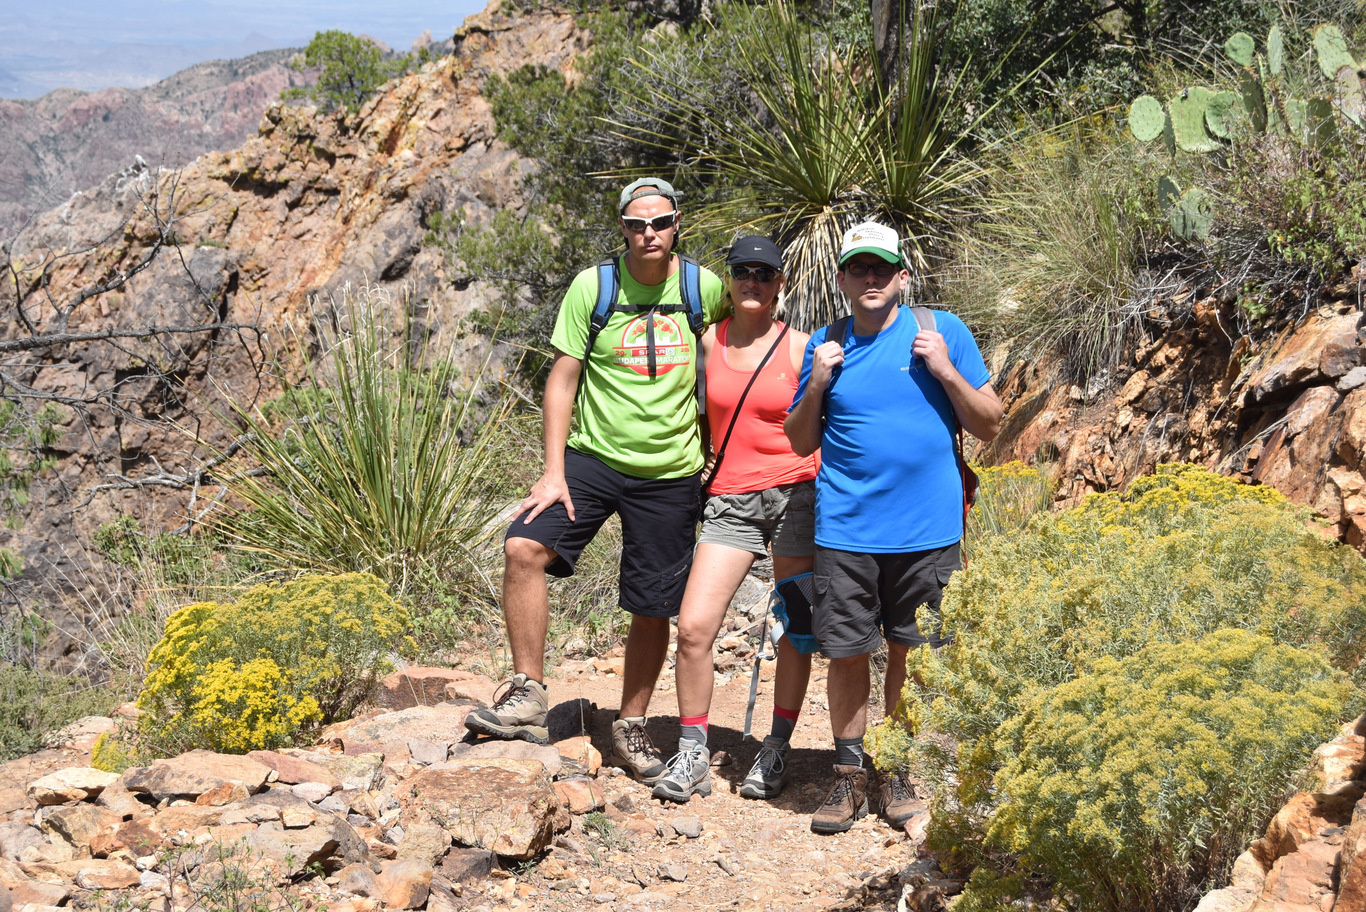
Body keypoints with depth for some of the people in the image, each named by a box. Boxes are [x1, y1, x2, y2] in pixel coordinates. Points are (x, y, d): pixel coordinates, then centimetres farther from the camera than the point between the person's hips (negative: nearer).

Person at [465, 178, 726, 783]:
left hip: (669, 472, 1)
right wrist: (554, 471, -11)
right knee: (524, 547, -23)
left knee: (653, 608, 7)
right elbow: (563, 378, -3)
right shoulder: (592, 287, -5)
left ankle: (631, 729, 26)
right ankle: (528, 695, -15)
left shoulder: (704, 288, -1)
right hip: (594, 456, -1)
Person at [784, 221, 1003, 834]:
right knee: (846, 652, 3)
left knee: (912, 651, 7)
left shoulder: (943, 333, 2)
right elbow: (801, 442, 12)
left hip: (926, 529, -1)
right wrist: (817, 384, -4)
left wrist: (946, 372, -11)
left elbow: (989, 427, 3)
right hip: (846, 527, 1)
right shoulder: (825, 346, 7)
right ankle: (850, 776, 17)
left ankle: (901, 772, 22)